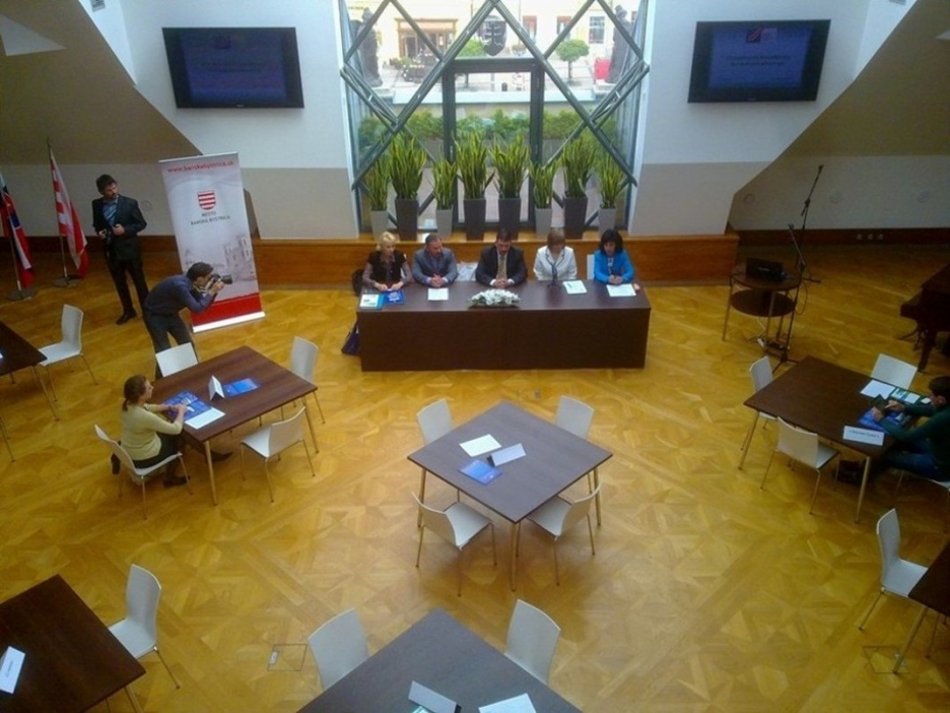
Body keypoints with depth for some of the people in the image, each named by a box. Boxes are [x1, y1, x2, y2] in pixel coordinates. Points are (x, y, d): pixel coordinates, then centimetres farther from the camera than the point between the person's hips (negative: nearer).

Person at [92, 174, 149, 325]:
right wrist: (99, 232, -9)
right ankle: (128, 311, 32)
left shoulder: (130, 203, -11)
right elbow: (96, 224, 12)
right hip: (111, 250, 4)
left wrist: (125, 230, -19)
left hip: (129, 249, -4)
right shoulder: (97, 204, -1)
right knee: (119, 283, 16)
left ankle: (147, 310, 19)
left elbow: (141, 224, -6)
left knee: (139, 281, 7)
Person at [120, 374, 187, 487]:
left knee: (167, 433, 27)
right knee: (178, 440, 18)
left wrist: (170, 407, 1)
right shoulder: (145, 417, -37)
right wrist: (181, 411, -9)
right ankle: (169, 479, 34)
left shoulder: (128, 404, -13)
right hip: (144, 458, -7)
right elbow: (176, 429, -26)